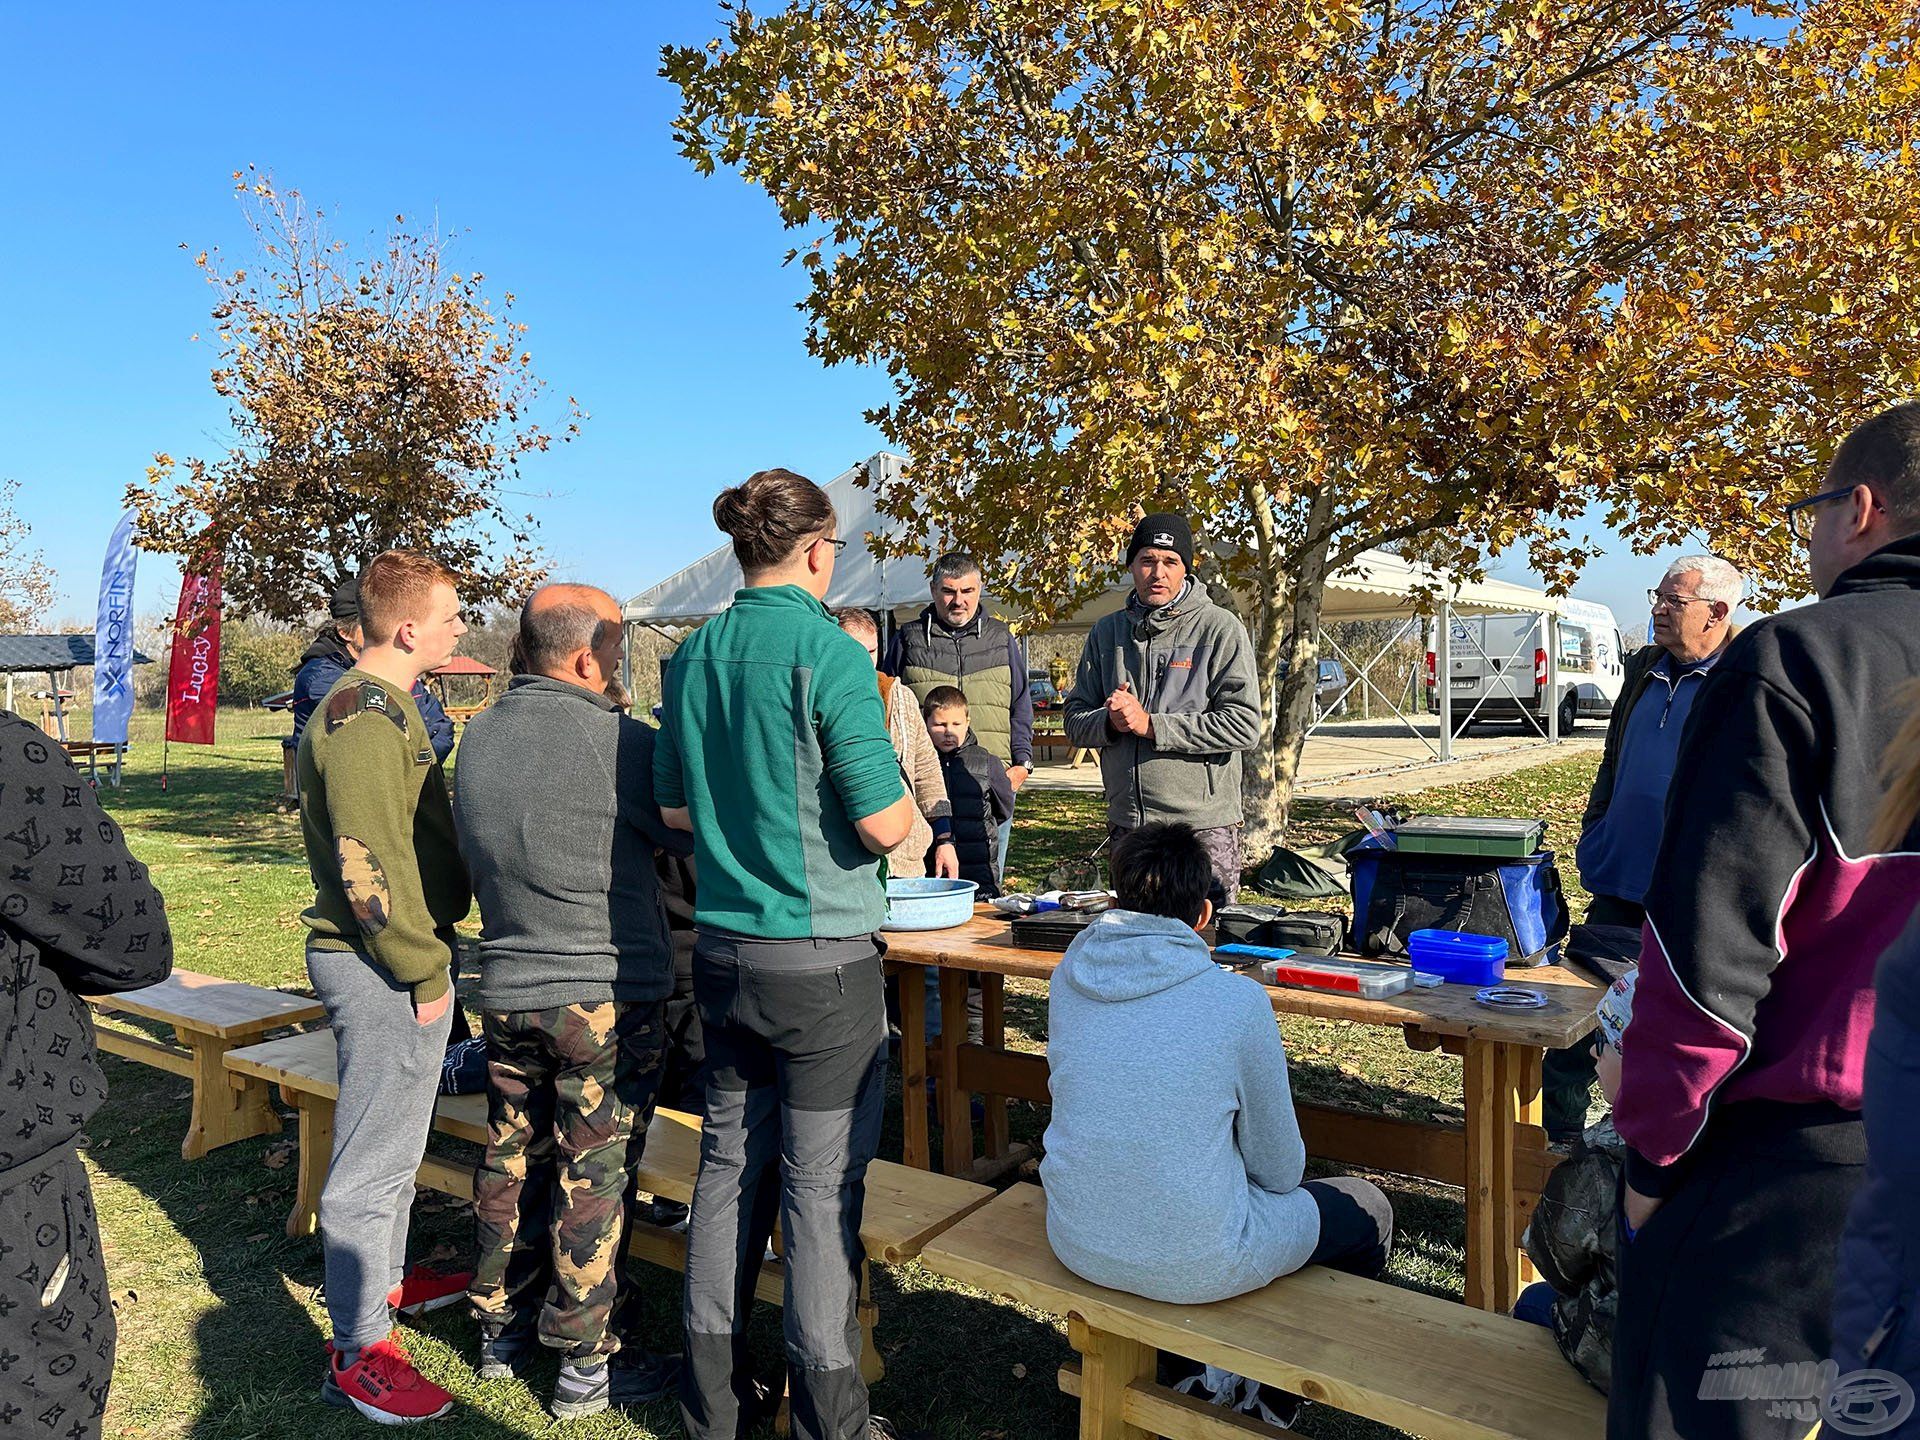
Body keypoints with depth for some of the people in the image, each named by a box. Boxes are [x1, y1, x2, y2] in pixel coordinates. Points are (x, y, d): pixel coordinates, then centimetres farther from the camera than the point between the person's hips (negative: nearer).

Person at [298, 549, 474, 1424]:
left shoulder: (384, 706, 14)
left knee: (392, 1140, 23)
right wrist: (423, 970, -18)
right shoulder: (364, 715, -19)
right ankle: (358, 1354, 11)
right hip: (380, 966, -10)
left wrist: (425, 955, 20)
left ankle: (384, 1278, 40)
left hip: (395, 959, 10)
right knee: (374, 1157, -1)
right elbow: (368, 861, -24)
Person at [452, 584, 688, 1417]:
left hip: (505, 990, 7)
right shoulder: (617, 741, -20)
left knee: (511, 1158, 19)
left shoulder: (481, 734, 3)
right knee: (595, 1175, 5)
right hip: (605, 996, -7)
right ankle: (588, 1363, 18)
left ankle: (501, 1327, 35)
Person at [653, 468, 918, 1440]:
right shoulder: (827, 652, -15)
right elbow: (885, 824, -17)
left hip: (722, 948, 7)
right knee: (822, 1180, 5)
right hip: (820, 957, -6)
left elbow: (673, 807, 14)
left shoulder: (691, 657, 6)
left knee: (730, 1160, 17)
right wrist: (899, 782, 4)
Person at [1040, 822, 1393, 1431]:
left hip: (1077, 1244, 5)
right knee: (1370, 1210, 20)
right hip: (1195, 1264, -5)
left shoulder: (1069, 975, -4)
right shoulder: (1238, 1001, -17)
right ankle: (1273, 1395, 36)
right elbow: (1280, 1169, -2)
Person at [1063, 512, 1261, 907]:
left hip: (1203, 829, -4)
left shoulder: (1220, 629, -4)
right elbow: (1075, 720, 11)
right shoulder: (1106, 631, 10)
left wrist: (1150, 724, -15)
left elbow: (1244, 726, -13)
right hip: (1126, 826, 4)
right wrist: (1110, 722, -12)